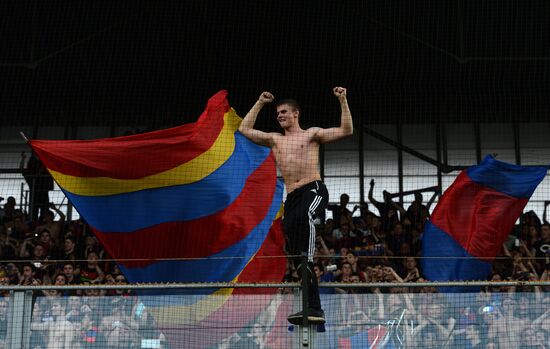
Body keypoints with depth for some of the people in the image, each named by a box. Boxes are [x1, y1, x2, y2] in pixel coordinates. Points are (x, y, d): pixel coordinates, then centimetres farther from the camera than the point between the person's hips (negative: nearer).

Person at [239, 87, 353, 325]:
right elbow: (245, 129, 26)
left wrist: (343, 101, 0)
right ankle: (314, 309, -4)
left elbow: (346, 131, 5)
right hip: (291, 197, 5)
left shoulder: (311, 134, 12)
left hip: (313, 190, -5)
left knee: (303, 216, -43)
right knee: (296, 254, -5)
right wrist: (260, 103, 28)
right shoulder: (274, 140, 24)